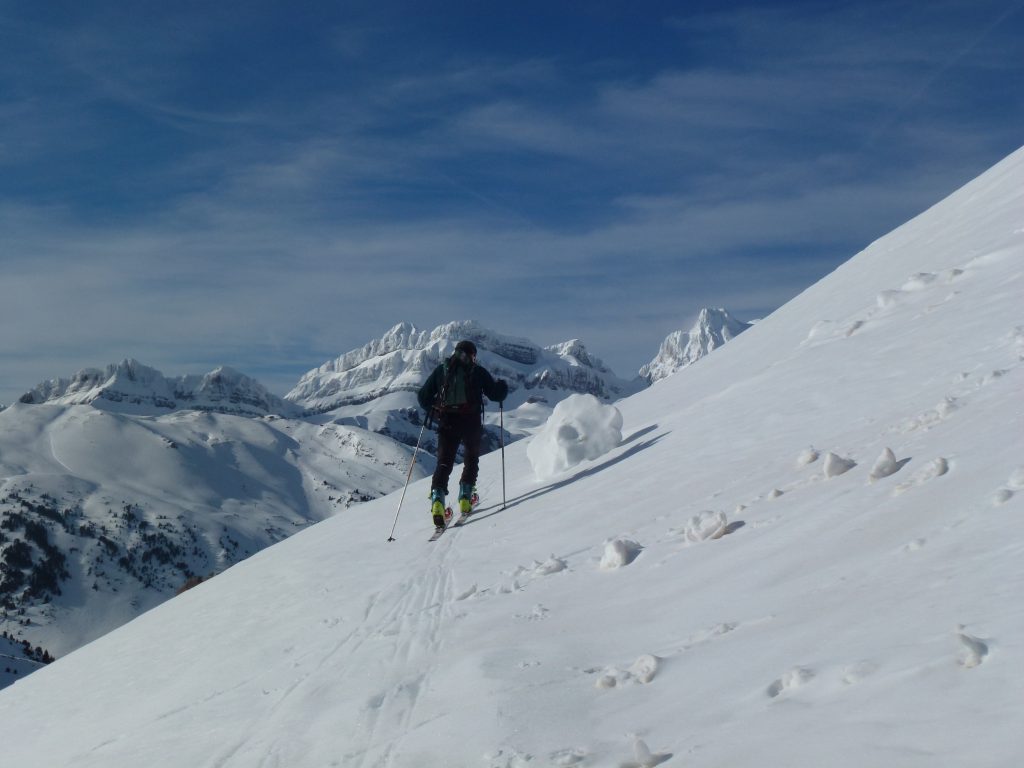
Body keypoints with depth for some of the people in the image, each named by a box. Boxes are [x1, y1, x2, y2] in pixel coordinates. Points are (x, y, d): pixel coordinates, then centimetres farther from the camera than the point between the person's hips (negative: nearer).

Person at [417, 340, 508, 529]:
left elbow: (424, 396, 12)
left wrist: (433, 412, 29)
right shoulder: (478, 371, 5)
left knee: (444, 462, 4)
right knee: (471, 459, 18)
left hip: (447, 423, 2)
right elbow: (496, 394, 3)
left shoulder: (441, 370, 12)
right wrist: (502, 386, 25)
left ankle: (437, 497, -16)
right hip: (471, 422, -2)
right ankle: (465, 496, 10)